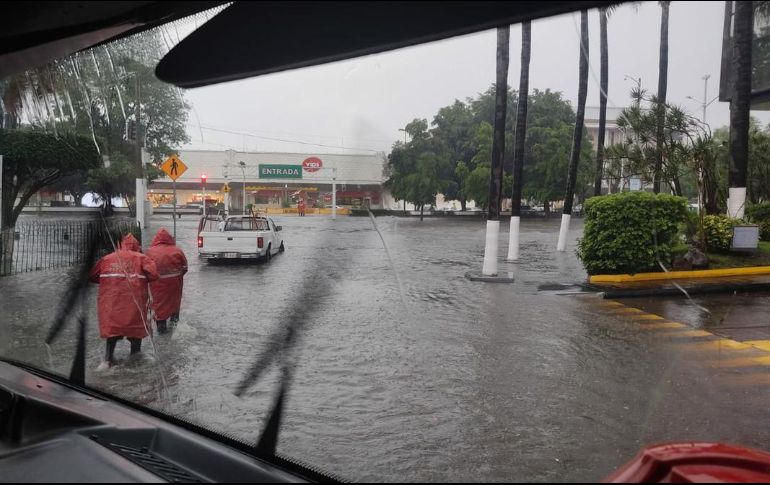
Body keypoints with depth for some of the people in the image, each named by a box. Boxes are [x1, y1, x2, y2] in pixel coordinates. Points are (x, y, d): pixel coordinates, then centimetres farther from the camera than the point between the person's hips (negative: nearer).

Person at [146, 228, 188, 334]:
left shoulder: (150, 252, -8)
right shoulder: (177, 251, -7)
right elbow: (184, 267, -2)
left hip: (157, 283, -1)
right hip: (174, 282, 1)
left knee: (159, 302, 10)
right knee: (174, 299, 24)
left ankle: (161, 325, 11)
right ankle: (174, 317, 40)